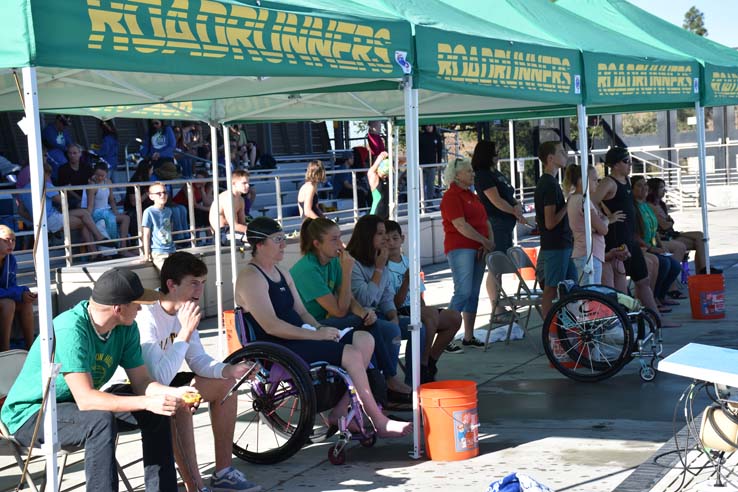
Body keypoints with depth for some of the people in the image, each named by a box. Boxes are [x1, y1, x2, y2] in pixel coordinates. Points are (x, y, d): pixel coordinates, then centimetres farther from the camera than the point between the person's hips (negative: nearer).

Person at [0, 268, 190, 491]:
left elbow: (141, 381, -4)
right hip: (30, 415, -8)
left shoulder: (126, 328, -7)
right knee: (101, 420, -35)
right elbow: (85, 399, -35)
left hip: (73, 405, 8)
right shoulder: (70, 329, -31)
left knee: (157, 412, -6)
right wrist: (147, 402, -40)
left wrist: (173, 393, -24)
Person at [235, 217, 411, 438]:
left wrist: (320, 329, -3)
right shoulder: (250, 277, -12)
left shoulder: (282, 273, 19)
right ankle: (380, 423, -12)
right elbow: (270, 326, -21)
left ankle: (340, 411, -4)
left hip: (296, 337, 10)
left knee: (365, 340, -3)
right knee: (352, 354, -21)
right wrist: (315, 335, -21)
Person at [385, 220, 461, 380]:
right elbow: (395, 304, -16)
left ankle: (429, 363, 6)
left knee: (454, 317, 0)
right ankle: (421, 368, -22)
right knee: (431, 313, -32)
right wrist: (406, 281, -26)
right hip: (398, 314, -8)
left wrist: (424, 310, -3)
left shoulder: (410, 263, 12)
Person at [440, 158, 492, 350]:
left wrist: (490, 241, -1)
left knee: (474, 294, 9)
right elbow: (461, 226, -17)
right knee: (463, 292, -16)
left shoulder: (472, 196, 21)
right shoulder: (451, 196, -8)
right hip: (460, 248, -9)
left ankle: (469, 337, 16)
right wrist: (485, 241, -14)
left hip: (478, 249, 9)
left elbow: (485, 222, 17)